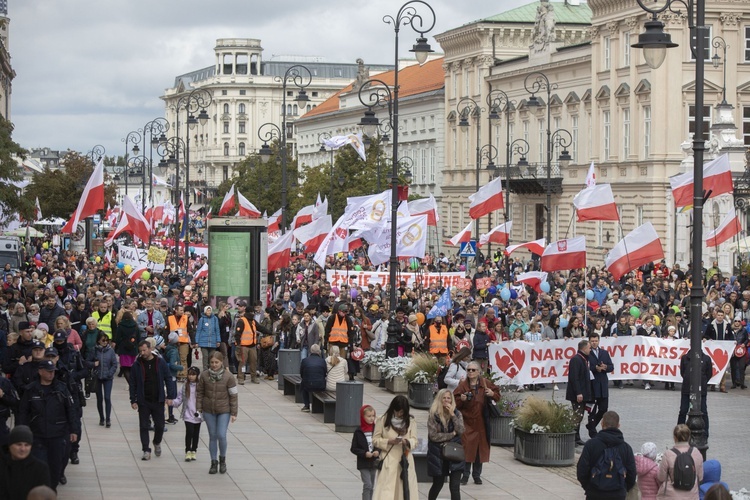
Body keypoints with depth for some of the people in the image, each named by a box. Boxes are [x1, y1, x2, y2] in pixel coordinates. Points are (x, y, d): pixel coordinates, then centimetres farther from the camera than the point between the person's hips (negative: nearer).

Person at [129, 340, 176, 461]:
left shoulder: (160, 362, -2)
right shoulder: (137, 365, -1)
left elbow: (168, 379, 2)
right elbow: (133, 383, 2)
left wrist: (170, 396, -5)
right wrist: (133, 400, -2)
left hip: (158, 400, 0)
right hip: (143, 401, 0)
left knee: (160, 425, 5)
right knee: (144, 426, 1)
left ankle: (157, 443, 33)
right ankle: (146, 450, 9)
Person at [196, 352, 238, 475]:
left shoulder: (228, 376, -10)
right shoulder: (204, 375, -5)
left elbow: (233, 395, -5)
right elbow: (199, 392, 5)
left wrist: (234, 413, -5)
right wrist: (198, 408, 1)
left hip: (224, 411, -2)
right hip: (209, 411, 2)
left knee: (221, 435, -10)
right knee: (212, 436, 8)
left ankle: (222, 459, 15)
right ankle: (213, 462, 20)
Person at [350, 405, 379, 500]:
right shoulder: (359, 432, -7)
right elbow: (353, 448, -5)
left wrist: (378, 452, -14)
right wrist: (364, 453, -18)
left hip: (374, 463, 4)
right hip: (363, 464, -4)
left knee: (371, 486, 11)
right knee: (367, 485, -13)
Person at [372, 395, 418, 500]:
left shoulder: (411, 422, 7)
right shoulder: (383, 420, -1)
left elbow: (414, 440, 4)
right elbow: (375, 440, 1)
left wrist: (407, 441, -18)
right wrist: (389, 441, -15)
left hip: (405, 461, 3)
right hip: (388, 461, -3)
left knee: (405, 490, 6)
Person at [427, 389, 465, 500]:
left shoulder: (457, 414, 3)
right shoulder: (433, 415, -5)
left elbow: (460, 431, -12)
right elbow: (433, 435, -12)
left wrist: (452, 415, -17)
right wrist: (452, 434, -9)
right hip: (438, 454, -1)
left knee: (455, 487, -8)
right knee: (438, 484, 13)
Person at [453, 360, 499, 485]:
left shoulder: (486, 383, 1)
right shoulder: (463, 385, -3)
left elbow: (497, 395, 11)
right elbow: (455, 402, 0)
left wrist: (492, 394, -11)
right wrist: (461, 399, -21)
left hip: (481, 423, 2)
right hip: (467, 422, -2)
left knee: (481, 448, 7)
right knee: (467, 447, -5)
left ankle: (477, 475, 20)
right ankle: (465, 475, 5)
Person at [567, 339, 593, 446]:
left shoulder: (583, 359, 16)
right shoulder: (576, 360, -16)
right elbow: (574, 378, -22)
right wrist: (578, 393, -25)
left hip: (582, 393, 10)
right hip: (577, 394, -10)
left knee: (579, 416, 12)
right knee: (578, 416, -10)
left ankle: (576, 438, 17)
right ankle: (574, 438, -8)